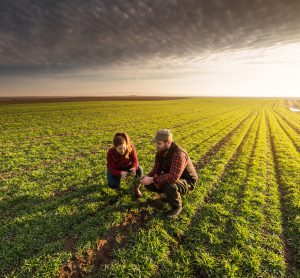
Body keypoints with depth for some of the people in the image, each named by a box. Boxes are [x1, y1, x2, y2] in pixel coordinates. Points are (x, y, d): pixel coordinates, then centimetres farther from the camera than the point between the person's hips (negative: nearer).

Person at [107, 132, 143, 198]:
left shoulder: (131, 148, -28)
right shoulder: (110, 152, -30)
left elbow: (135, 161, -22)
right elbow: (112, 170, -29)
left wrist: (134, 168, -46)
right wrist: (120, 173, -50)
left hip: (127, 167, 1)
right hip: (115, 170, -1)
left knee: (139, 170, -28)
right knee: (113, 185, -27)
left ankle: (136, 188, -3)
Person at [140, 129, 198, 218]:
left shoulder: (178, 154, -35)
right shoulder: (161, 151, -8)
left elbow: (173, 177, -44)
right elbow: (157, 169, -4)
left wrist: (152, 179, -39)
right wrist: (148, 177, -24)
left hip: (187, 181, -8)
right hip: (170, 177, 8)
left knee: (169, 187, -39)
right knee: (148, 184, -5)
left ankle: (177, 207, -7)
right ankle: (170, 194, 15)